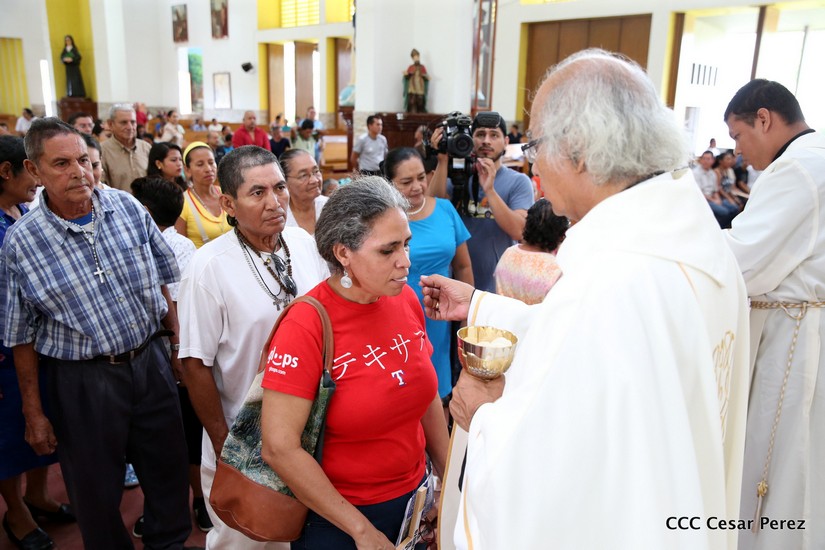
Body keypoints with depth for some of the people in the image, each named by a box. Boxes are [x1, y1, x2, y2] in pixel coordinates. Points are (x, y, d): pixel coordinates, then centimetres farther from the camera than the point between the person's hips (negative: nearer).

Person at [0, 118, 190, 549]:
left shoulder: (127, 206, -4)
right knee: (97, 490, 13)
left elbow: (162, 279, 7)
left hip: (152, 360, 3)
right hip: (83, 380, -2)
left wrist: (178, 340, 6)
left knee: (169, 469, 17)